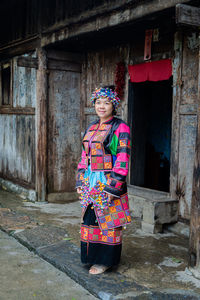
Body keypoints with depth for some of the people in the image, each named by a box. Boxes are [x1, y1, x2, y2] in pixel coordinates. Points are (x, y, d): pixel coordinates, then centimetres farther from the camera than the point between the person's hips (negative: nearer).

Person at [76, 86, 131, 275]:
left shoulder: (120, 128, -8)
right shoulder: (91, 128, 13)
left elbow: (123, 159, -14)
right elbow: (84, 157, 15)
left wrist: (113, 187, -18)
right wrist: (80, 182, 10)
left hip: (109, 181, -7)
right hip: (90, 182, 7)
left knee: (107, 221, 2)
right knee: (90, 219, 12)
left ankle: (106, 260, 17)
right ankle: (92, 256, 28)